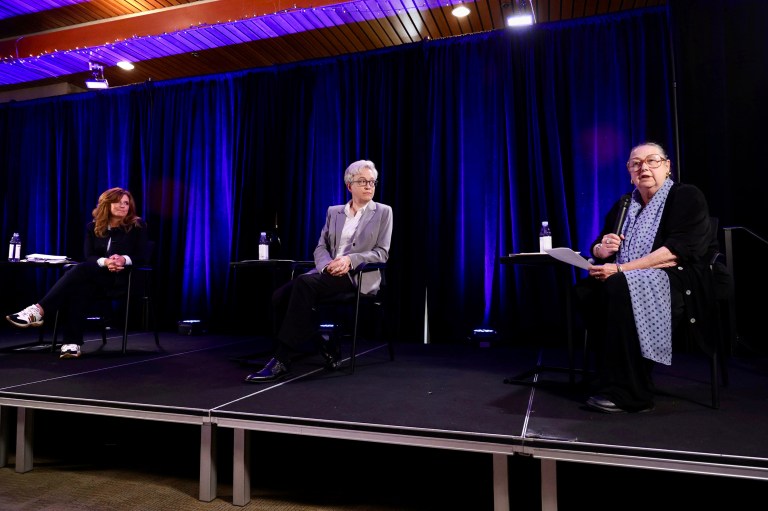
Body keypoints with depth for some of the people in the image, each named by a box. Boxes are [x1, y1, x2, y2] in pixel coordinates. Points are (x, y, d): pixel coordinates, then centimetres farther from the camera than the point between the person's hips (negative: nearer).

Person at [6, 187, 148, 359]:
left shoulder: (138, 226, 3)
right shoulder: (93, 227, 13)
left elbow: (140, 256, -3)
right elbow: (89, 256, 3)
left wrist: (124, 260, -26)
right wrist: (105, 262, -20)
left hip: (123, 276, -3)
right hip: (96, 275, 4)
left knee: (80, 270, -32)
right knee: (78, 290, -34)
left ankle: (38, 311, -38)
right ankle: (72, 343, -40)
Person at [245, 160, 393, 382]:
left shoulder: (383, 212, 7)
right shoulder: (333, 212, 18)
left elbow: (381, 253, -1)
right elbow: (321, 247, 12)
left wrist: (350, 259, -17)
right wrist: (328, 265, -12)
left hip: (358, 276, -5)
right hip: (329, 272, 5)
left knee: (304, 283, -32)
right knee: (280, 295, -21)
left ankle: (283, 359, -27)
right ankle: (327, 349, -8)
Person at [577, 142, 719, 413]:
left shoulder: (686, 196, -1)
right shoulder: (624, 205, 17)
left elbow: (680, 251, -16)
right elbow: (597, 247, 19)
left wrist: (621, 268, -23)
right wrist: (601, 249, -8)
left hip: (682, 283, -5)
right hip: (631, 281, 6)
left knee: (620, 287, -36)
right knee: (585, 290, -25)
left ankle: (628, 393, -28)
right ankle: (607, 377, -17)